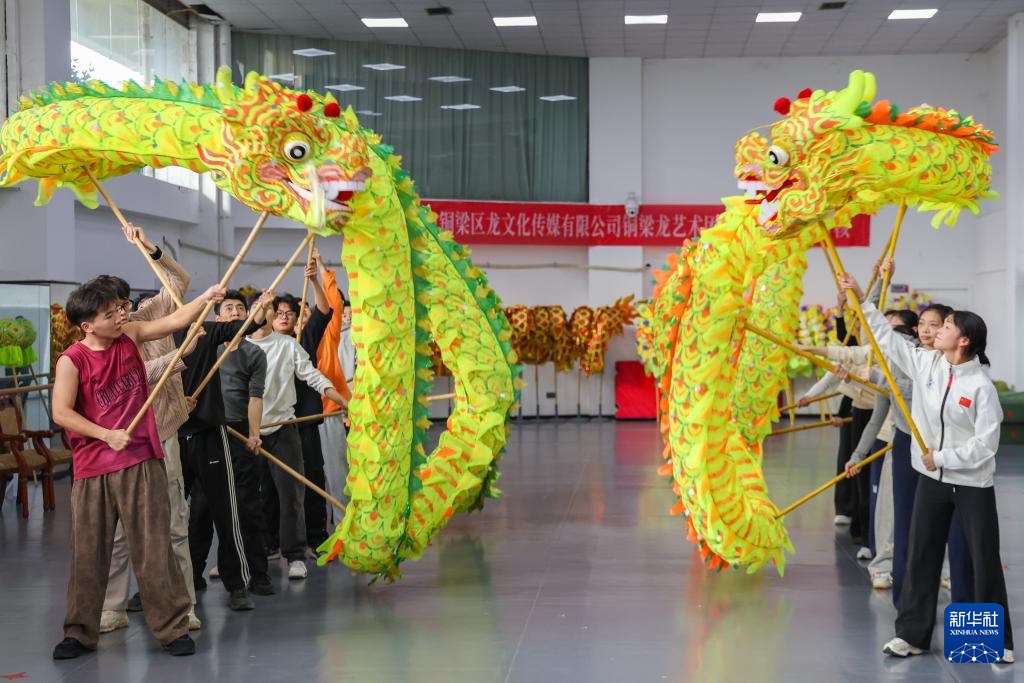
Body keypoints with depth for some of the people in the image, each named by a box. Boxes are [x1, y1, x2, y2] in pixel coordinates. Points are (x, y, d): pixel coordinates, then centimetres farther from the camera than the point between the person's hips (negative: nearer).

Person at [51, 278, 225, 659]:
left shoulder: (130, 336, 5)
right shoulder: (71, 361, -6)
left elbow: (174, 321, 5)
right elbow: (61, 413, -12)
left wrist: (207, 298, -9)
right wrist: (107, 435, -15)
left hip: (141, 463, 2)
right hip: (92, 469, -2)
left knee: (154, 549, 1)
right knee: (88, 554, 7)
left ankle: (172, 628, 6)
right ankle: (80, 632, 20)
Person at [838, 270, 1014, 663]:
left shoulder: (981, 386, -16)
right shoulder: (926, 364, -2)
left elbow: (985, 444, -17)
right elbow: (887, 337, 4)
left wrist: (941, 457, -15)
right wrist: (861, 301, 0)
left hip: (973, 483, -5)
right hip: (932, 479, 5)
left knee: (985, 561, 4)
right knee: (921, 557, 10)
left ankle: (998, 640, 16)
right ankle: (912, 634, 20)